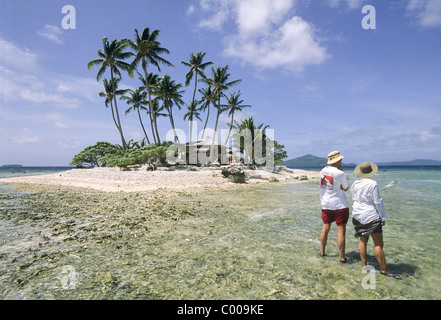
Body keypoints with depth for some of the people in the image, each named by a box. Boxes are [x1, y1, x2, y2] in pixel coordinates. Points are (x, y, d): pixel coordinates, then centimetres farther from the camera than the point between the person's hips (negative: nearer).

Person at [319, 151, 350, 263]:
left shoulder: (322, 171, 4)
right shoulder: (340, 173, -14)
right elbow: (346, 188, 0)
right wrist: (341, 171, 1)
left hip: (325, 204, 6)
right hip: (339, 204, -6)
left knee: (325, 227, 15)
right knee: (341, 230, 1)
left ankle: (322, 252, 25)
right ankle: (342, 257, 6)